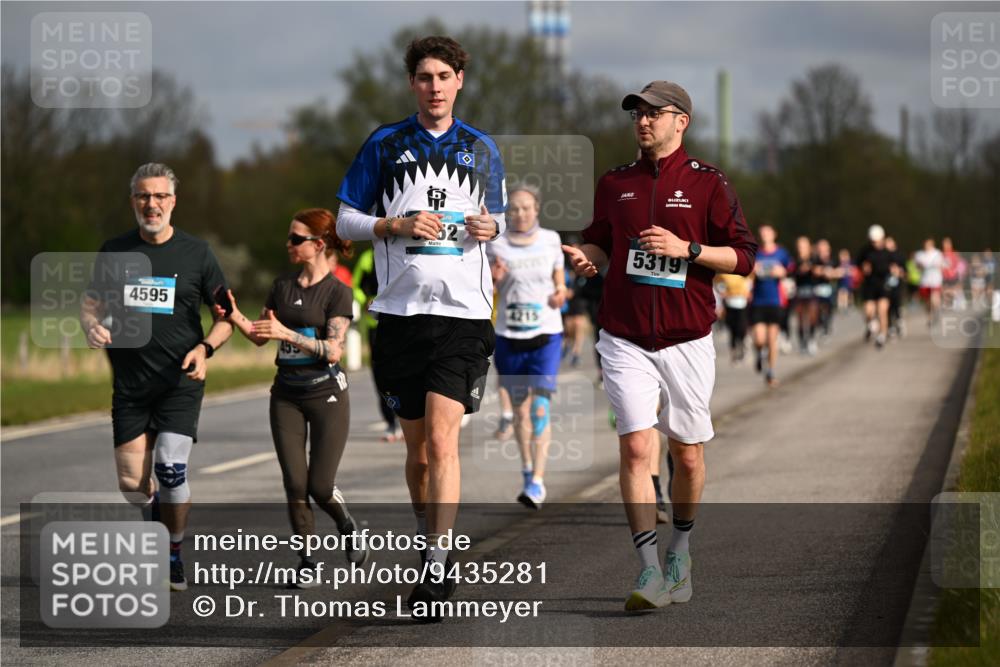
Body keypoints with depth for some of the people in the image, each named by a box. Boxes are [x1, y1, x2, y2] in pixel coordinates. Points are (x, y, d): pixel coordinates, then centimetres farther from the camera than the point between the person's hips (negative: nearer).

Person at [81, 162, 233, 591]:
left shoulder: (196, 253, 0)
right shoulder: (115, 251, 6)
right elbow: (91, 303, 14)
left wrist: (205, 347, -14)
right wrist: (92, 326, -9)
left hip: (181, 382, -2)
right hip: (129, 384, 2)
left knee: (170, 467, -17)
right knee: (132, 483, 0)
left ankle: (173, 556, 1)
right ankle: (161, 520, 31)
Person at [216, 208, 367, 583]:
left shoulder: (338, 292, -8)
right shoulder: (283, 286, 9)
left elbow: (333, 351, -17)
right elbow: (259, 336, 13)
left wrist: (288, 334, -27)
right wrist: (234, 316, -6)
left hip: (326, 394, -4)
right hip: (286, 394, 5)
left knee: (319, 487, -4)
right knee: (294, 485, -3)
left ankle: (347, 527, 28)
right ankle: (308, 561, 7)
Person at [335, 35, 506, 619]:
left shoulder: (481, 149, 11)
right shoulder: (385, 144, 7)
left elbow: (499, 218, 21)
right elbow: (346, 221, 7)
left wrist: (491, 228, -3)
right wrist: (397, 226, -11)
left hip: (464, 312, -1)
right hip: (401, 309, 1)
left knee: (443, 438, -15)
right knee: (417, 445, 9)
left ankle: (437, 571, -18)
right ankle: (431, 544, 28)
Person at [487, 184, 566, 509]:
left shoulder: (550, 240, 3)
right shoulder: (497, 245, 0)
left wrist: (560, 294, -9)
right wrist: (494, 278, -20)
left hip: (546, 335, -1)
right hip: (509, 336, 1)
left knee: (540, 407, -12)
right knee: (519, 409, 10)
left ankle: (538, 481, -16)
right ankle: (526, 469, 29)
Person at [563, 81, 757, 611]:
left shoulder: (708, 183, 0)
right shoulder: (614, 184, 10)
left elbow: (743, 256, -2)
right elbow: (600, 242, 21)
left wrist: (686, 249, -16)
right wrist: (587, 257, -2)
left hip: (687, 339, -1)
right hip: (625, 340, 1)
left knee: (687, 453, 8)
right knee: (635, 447, -12)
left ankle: (680, 552, 31)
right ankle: (651, 572, -14)